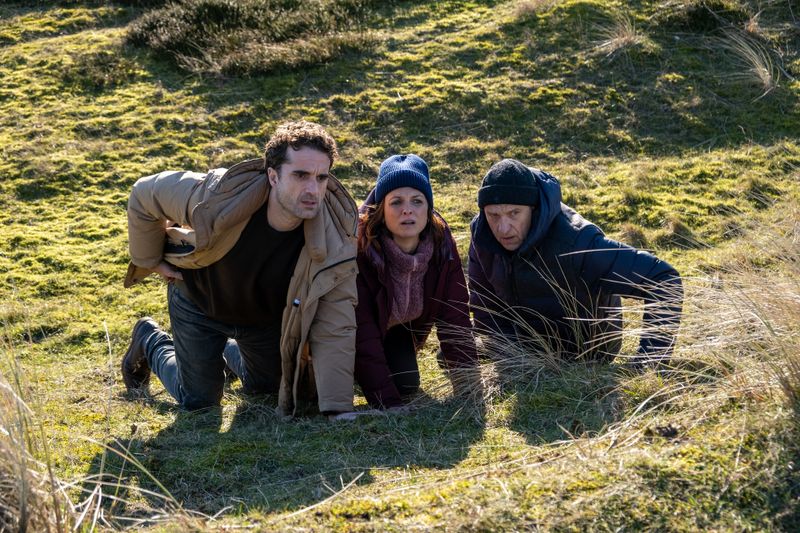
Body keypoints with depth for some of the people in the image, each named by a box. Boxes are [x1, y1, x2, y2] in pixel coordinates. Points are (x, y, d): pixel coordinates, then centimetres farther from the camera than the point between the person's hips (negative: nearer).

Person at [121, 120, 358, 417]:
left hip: (268, 318, 2)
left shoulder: (336, 240, -34)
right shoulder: (218, 195, -39)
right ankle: (149, 341, 39)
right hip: (199, 301, -2)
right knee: (199, 401, 11)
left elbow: (335, 331, -31)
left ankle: (227, 348, 52)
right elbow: (144, 195, -19)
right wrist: (150, 261, -10)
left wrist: (338, 410, -36)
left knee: (270, 390, 21)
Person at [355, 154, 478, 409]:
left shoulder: (442, 244, -23)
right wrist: (387, 403, -41)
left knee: (406, 384, -11)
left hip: (396, 329, 4)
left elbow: (455, 319, -19)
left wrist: (468, 390, -27)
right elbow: (360, 329, -37)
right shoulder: (359, 248, -37)